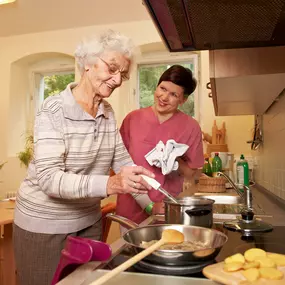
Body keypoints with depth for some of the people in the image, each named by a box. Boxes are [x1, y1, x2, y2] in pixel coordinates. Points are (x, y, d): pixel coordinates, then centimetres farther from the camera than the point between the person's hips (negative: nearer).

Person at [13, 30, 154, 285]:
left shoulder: (109, 113, 1)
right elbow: (49, 178, -28)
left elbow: (123, 161, 2)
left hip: (89, 221, 6)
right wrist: (109, 184, -41)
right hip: (44, 226, -6)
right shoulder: (54, 110, -19)